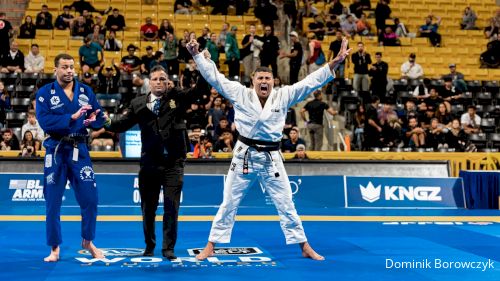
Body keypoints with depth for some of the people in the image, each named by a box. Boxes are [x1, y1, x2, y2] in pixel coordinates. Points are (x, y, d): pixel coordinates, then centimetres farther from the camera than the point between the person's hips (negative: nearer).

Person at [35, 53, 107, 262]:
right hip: (56, 151, -2)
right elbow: (44, 121, -17)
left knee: (90, 198, 2)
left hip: (79, 150, 2)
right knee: (53, 202, 5)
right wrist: (72, 117, -24)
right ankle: (55, 248, 20)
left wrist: (93, 119, -17)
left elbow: (99, 118, 6)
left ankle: (87, 241, 25)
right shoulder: (45, 93, -4)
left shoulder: (86, 91, 5)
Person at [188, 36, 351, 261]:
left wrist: (335, 63, -10)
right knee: (228, 204, 8)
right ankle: (210, 247, 18)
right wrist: (198, 55, -10)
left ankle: (305, 248, 19)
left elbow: (310, 82, -4)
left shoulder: (283, 96, -2)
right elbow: (215, 77, -4)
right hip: (244, 156, -1)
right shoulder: (240, 94, -4)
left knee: (286, 204, 9)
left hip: (270, 158, 1)